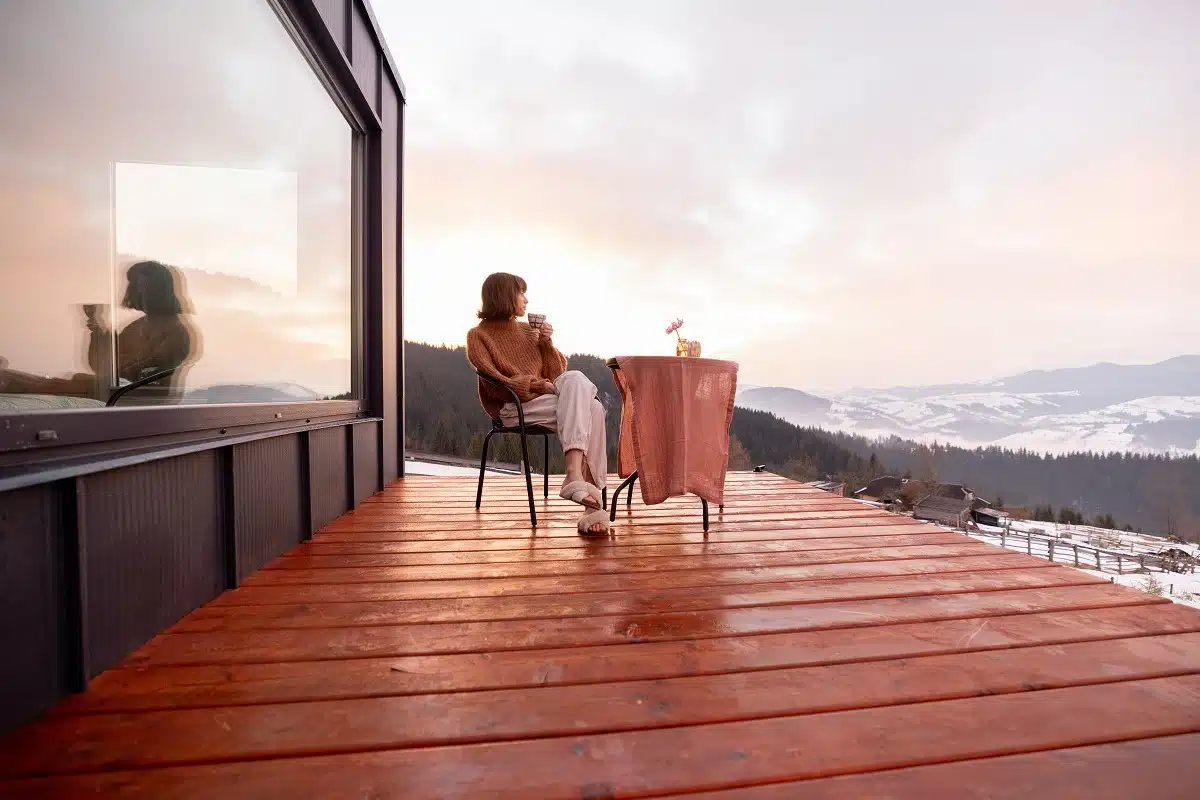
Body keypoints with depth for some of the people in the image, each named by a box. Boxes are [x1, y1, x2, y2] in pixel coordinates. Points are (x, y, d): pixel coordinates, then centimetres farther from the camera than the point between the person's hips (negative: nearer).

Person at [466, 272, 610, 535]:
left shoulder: (527, 330, 20)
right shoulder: (478, 336, 5)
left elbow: (556, 373, 16)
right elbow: (495, 384, -9)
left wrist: (546, 343, 1)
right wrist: (538, 384, -16)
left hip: (544, 395, 5)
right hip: (514, 407, -5)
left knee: (575, 378, -29)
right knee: (588, 408, -27)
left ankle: (575, 476, -39)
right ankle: (594, 503, -35)